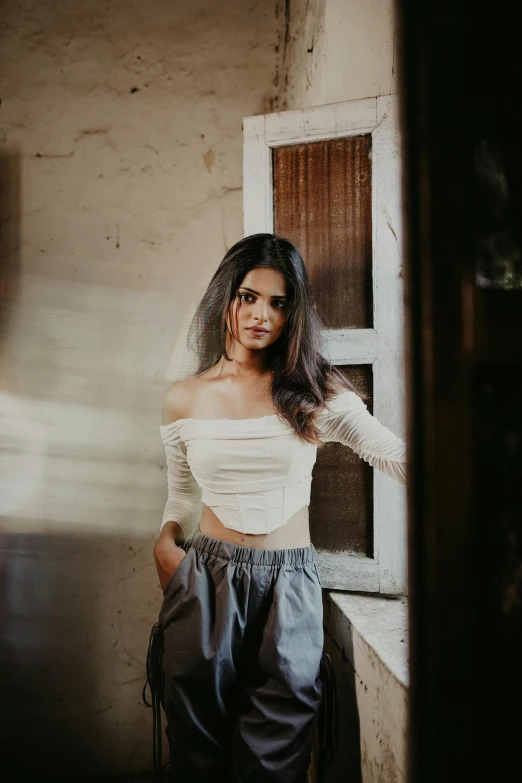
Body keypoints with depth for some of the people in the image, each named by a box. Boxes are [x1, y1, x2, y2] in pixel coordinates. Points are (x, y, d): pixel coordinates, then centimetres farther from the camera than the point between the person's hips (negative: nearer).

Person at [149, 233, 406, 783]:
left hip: (288, 583, -1)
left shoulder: (315, 392, -1)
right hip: (205, 578, 1)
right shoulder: (184, 399, 4)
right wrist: (165, 542, -3)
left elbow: (397, 457, -5)